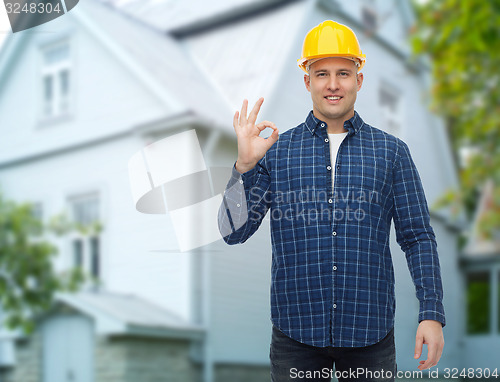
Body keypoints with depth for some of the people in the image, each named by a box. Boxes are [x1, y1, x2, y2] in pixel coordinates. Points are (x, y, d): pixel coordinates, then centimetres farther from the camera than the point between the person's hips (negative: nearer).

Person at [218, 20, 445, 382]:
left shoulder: (391, 151, 5)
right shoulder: (275, 150, 4)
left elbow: (418, 237, 4)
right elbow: (234, 232, 0)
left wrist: (432, 314, -4)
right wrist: (244, 165, -15)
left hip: (370, 333, 1)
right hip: (296, 333, 0)